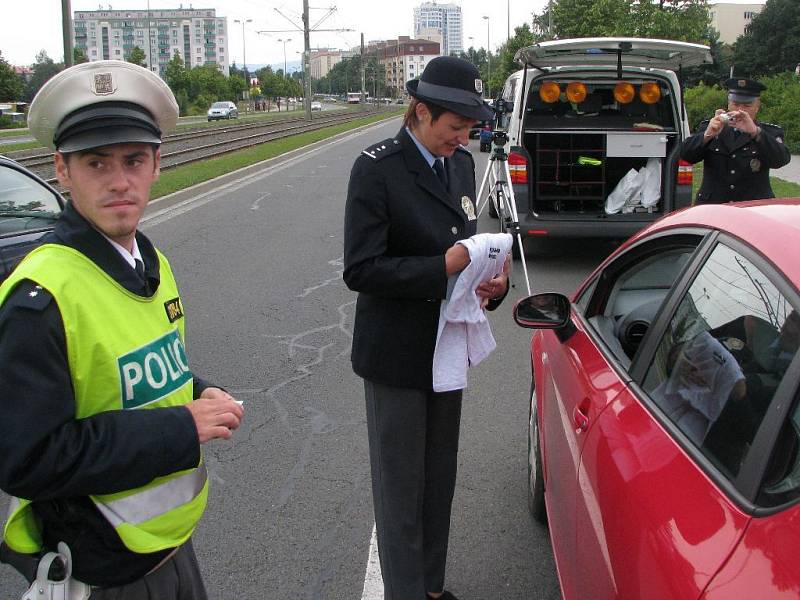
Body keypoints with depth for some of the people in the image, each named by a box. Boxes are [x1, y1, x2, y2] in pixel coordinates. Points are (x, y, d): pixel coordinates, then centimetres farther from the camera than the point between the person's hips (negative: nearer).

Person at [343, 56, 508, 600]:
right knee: (402, 490, 7)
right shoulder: (377, 169, -16)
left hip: (447, 346, 7)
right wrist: (442, 268, -26)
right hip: (397, 355, -7)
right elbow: (361, 269, -20)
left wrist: (490, 279, -7)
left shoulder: (461, 163, 4)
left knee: (440, 480, 19)